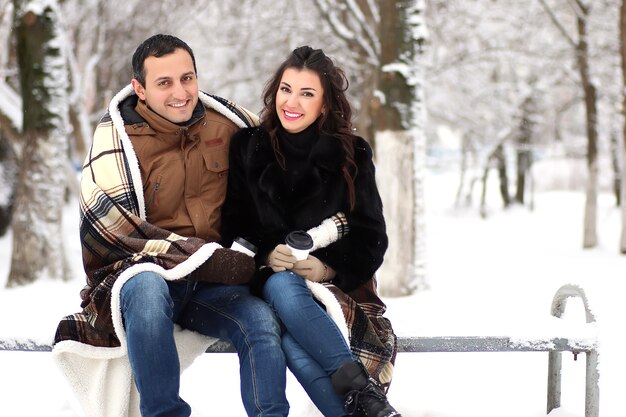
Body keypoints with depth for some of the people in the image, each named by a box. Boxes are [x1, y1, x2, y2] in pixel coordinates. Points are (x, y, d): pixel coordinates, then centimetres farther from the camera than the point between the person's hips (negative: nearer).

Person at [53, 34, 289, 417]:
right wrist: (206, 259, -21)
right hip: (136, 270, -3)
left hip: (210, 280, 3)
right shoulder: (117, 136, -7)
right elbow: (111, 224, -16)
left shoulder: (224, 121, 4)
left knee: (263, 322, -26)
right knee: (147, 289, -38)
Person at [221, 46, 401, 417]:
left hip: (337, 282, 0)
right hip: (267, 281, 0)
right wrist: (267, 254, -17)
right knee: (283, 287, -38)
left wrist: (329, 266, -18)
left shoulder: (352, 155, 6)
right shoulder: (247, 147, 7)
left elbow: (372, 239, 2)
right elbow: (234, 226, 5)